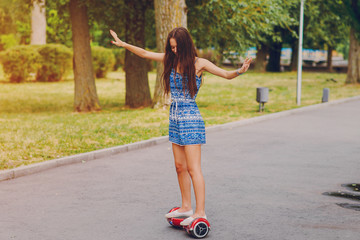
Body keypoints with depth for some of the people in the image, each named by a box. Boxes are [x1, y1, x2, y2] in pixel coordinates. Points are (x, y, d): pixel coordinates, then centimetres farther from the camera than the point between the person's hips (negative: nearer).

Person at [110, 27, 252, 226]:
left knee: (193, 168, -7)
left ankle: (200, 212, -4)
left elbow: (226, 75, -13)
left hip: (191, 119, -6)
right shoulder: (171, 60, 7)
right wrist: (124, 44, 19)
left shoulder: (199, 64, -8)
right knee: (180, 166, 12)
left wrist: (239, 71, -33)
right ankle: (186, 207, 23)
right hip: (174, 117, 6)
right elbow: (145, 54, 17)